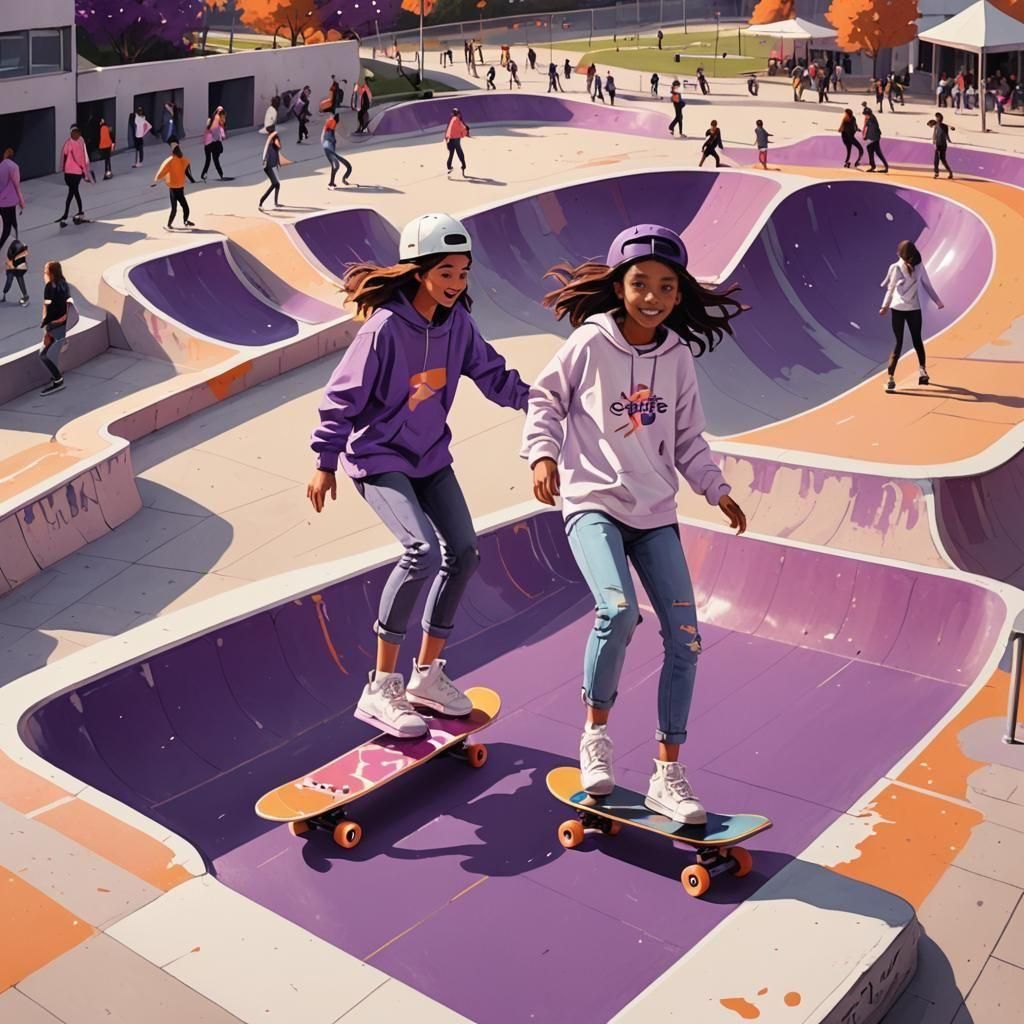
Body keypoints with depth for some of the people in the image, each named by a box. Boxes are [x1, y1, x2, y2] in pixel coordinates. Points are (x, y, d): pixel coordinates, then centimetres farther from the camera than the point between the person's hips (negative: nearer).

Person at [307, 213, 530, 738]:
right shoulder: (385, 328, -22)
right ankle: (380, 689, -12)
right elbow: (343, 397, -15)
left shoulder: (456, 320, -4)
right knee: (423, 549, -24)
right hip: (378, 457, -7)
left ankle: (427, 673, 20)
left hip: (430, 455, 8)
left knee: (463, 551, 3)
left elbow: (490, 373, 6)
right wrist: (325, 464, -10)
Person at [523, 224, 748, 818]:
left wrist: (717, 490, 5)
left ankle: (668, 775, 11)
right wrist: (543, 455, -9)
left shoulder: (679, 356, 7)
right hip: (593, 501, -5)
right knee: (618, 610, -28)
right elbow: (544, 400, 5)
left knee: (684, 639, -1)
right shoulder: (590, 342, -5)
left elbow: (688, 438, 15)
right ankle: (596, 732, -1)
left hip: (656, 512, 5)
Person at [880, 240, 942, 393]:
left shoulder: (895, 267, -5)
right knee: (917, 340, 19)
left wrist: (885, 306, 7)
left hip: (897, 308, -1)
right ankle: (922, 370, 17)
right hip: (914, 308, 2)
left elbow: (890, 288, -4)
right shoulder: (919, 267, 2)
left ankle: (891, 377, -13)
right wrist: (938, 302, 13)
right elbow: (927, 286, 5)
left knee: (898, 343, -2)